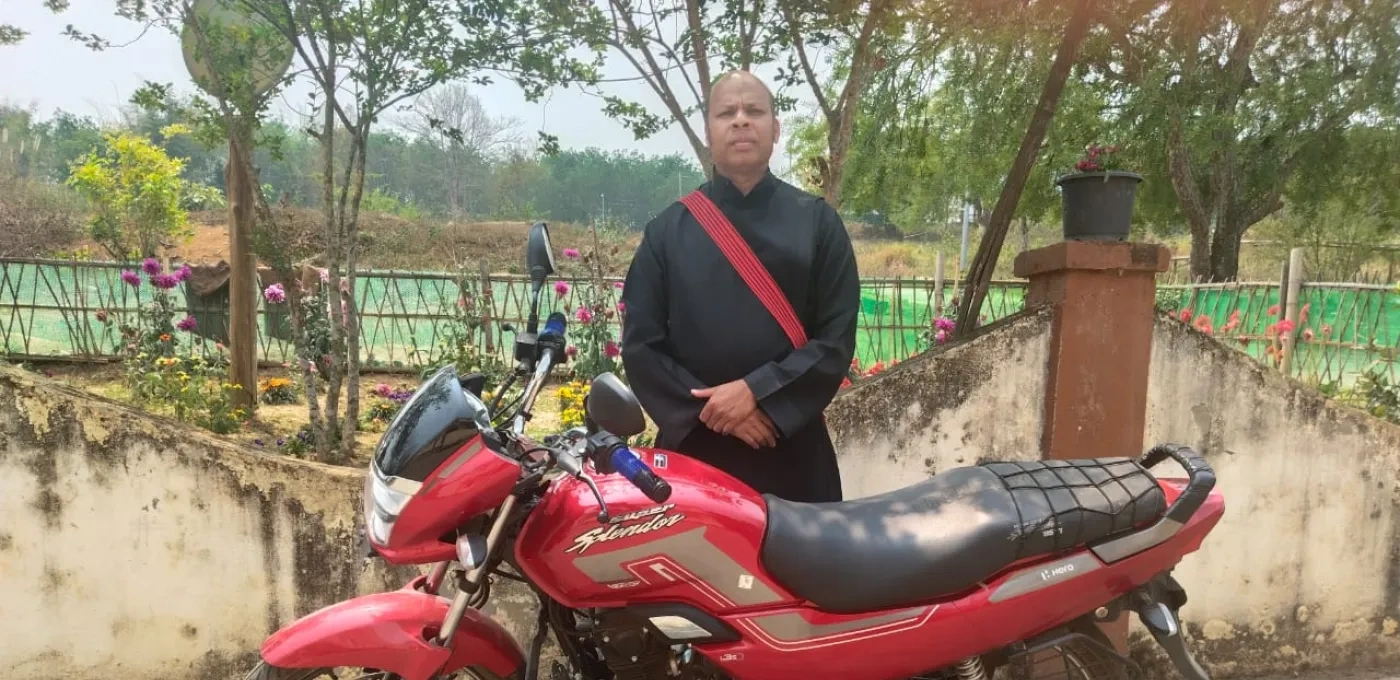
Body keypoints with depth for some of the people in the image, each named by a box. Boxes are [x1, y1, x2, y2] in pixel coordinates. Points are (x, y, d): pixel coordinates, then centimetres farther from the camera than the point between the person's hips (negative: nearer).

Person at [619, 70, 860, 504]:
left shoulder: (817, 220, 7)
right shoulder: (668, 228, 7)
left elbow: (837, 338, 0)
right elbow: (641, 342, 2)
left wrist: (758, 394, -13)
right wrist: (708, 409, -11)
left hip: (791, 445, 0)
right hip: (693, 443, 0)